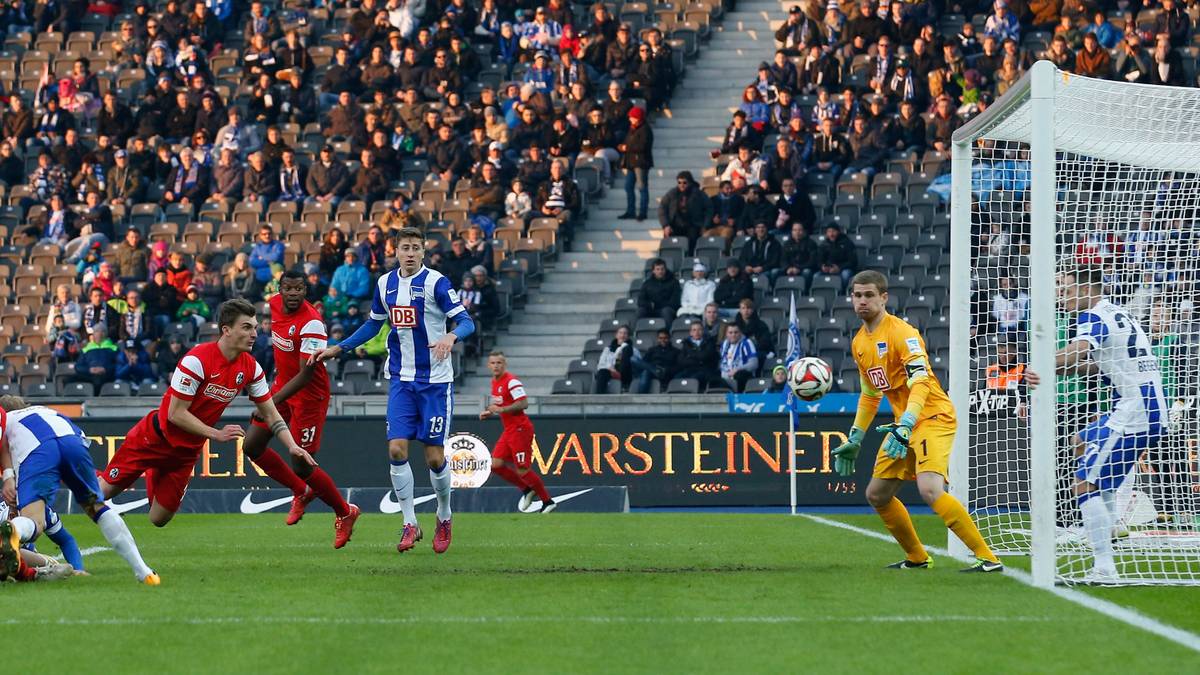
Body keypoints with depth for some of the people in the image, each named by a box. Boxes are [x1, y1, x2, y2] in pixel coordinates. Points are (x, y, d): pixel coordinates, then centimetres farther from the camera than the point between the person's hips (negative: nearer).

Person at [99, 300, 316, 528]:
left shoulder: (251, 368, -7)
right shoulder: (197, 360, -26)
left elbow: (270, 414, 2)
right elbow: (175, 413, -23)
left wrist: (293, 446, -12)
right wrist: (216, 434, -27)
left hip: (188, 449, 5)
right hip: (155, 438, -5)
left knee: (159, 519, 6)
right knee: (105, 490, -7)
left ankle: (154, 474, 36)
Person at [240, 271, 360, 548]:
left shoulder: (311, 324, -28)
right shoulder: (275, 304, -4)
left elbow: (306, 375, -30)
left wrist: (272, 402, -36)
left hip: (309, 394, -8)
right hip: (282, 383, 8)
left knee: (301, 467, -6)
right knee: (251, 446, 5)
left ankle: (345, 514, 17)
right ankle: (302, 492, 25)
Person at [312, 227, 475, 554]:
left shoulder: (435, 282, -9)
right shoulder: (385, 284, 6)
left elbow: (466, 321, -14)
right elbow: (373, 324, 22)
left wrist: (451, 337, -36)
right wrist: (337, 349, 20)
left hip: (435, 380, -4)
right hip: (401, 379, 4)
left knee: (435, 457, -2)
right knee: (396, 449, -9)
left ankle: (444, 518, 22)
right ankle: (410, 524, 1)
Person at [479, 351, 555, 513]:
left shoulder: (511, 381, -14)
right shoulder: (495, 382, 14)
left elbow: (523, 403, -24)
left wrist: (500, 409, -23)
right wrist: (489, 413, 10)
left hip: (520, 429, -9)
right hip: (508, 431, 9)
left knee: (522, 470, -8)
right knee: (496, 465, 2)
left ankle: (548, 501, 4)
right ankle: (527, 490, 17)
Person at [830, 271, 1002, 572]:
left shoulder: (902, 333, -15)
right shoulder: (859, 343, 12)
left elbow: (920, 383, -25)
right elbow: (870, 394, 25)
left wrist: (905, 426, -37)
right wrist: (854, 440, 25)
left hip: (933, 417, -9)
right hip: (903, 425, 9)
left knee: (930, 490, -28)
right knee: (877, 495, 12)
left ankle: (987, 558, -27)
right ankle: (917, 558, 29)